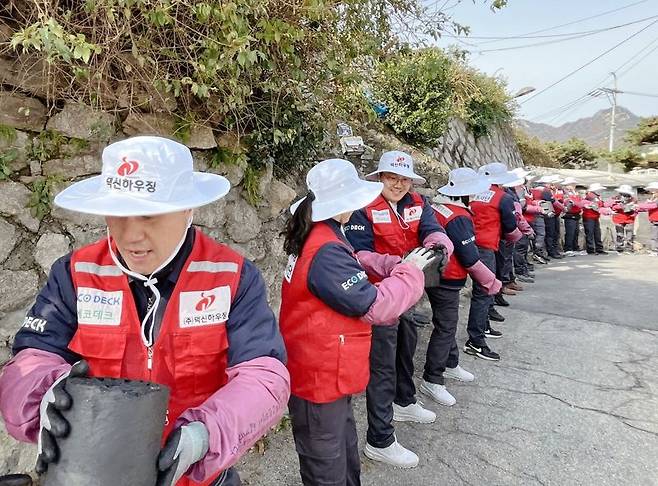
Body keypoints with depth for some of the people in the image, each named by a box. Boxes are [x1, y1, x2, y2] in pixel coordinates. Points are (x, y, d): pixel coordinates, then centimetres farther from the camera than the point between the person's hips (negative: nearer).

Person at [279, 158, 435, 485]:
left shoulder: (316, 236, 2)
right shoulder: (327, 251, -29)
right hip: (320, 380, -9)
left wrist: (396, 263, -4)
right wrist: (410, 270, -11)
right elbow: (374, 305, -24)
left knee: (344, 451, 27)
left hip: (327, 373, 10)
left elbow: (352, 262, 10)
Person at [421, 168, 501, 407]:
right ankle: (432, 381, 7)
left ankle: (450, 364, 39)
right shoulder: (459, 217, -22)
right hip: (447, 282, -9)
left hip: (434, 276, 9)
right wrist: (491, 281, -6)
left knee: (447, 324, 22)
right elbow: (470, 258, -19)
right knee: (445, 328, -1)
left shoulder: (436, 207, 4)